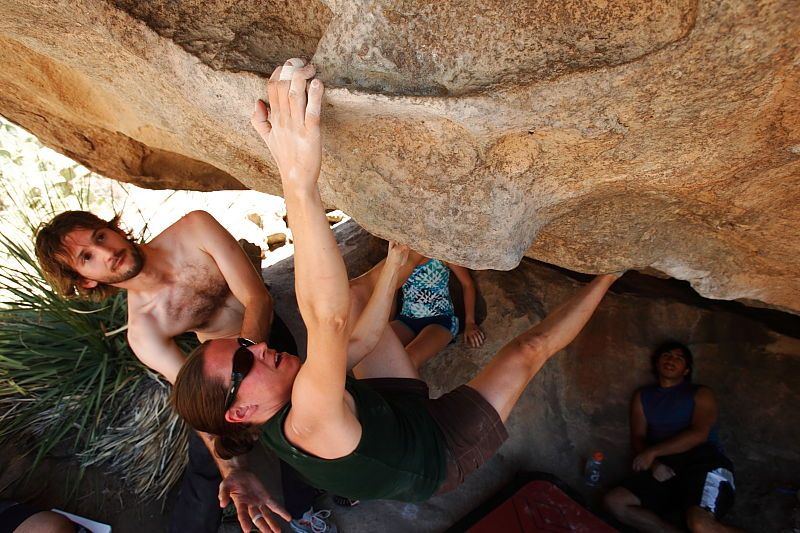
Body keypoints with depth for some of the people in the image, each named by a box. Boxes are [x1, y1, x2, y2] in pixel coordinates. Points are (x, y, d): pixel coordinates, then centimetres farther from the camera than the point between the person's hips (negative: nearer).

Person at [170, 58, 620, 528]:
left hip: (397, 408, 7)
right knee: (528, 349, -7)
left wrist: (395, 262, -9)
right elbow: (329, 318, -64)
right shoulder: (306, 426, -43)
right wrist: (300, 182, -72)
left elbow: (361, 338, -9)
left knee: (359, 305, 5)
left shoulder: (276, 414, -17)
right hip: (439, 456, -6)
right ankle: (605, 276, 15)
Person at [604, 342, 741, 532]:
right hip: (665, 469, 4)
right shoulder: (642, 396, 23)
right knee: (614, 501, -21)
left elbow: (698, 434, -6)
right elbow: (637, 438, 13)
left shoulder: (700, 394, 12)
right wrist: (653, 463, -10)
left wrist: (653, 452, -12)